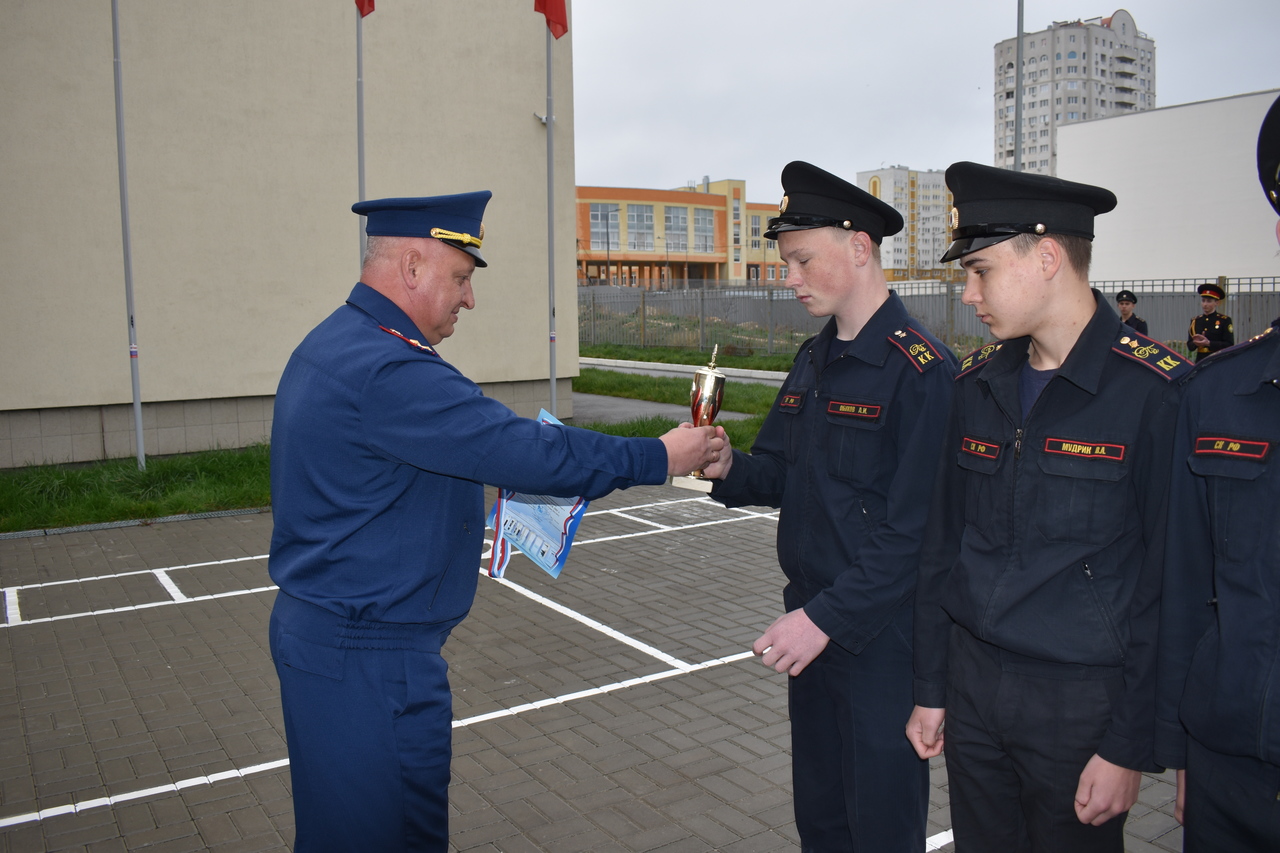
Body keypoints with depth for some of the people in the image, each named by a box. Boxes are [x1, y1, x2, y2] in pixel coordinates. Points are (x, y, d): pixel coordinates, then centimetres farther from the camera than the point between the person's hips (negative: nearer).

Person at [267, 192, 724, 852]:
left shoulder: (331, 345, 10)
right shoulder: (387, 369, -25)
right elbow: (525, 452, -25)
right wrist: (659, 457, -14)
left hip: (314, 626, 11)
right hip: (368, 656, -11)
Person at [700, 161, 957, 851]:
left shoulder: (921, 369, -18)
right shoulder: (813, 360, 9)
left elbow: (913, 529, -22)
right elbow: (780, 472, 11)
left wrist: (827, 618, -23)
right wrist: (727, 469, -10)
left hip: (880, 636, -7)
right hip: (812, 623, 7)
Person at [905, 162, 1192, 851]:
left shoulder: (1155, 391, -14)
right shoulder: (978, 382, 4)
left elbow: (1168, 586, -13)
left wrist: (1129, 748, -11)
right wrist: (929, 690, 9)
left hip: (1080, 704, -5)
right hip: (970, 687, 5)